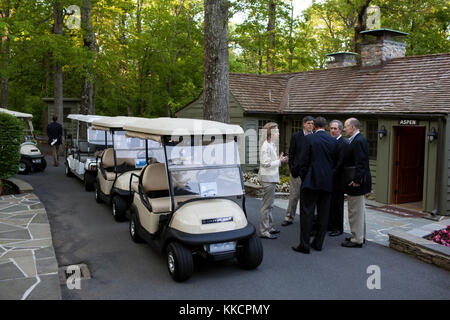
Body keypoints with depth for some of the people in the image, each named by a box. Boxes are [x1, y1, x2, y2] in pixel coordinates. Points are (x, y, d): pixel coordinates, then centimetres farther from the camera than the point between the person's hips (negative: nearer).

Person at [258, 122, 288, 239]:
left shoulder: (271, 145, 14)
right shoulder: (266, 146, -17)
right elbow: (266, 164, -22)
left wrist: (279, 159, 6)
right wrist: (279, 161, -15)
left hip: (271, 178, 10)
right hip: (268, 178, -10)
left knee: (269, 205, 17)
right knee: (266, 205, -5)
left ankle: (269, 227, 28)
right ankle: (263, 231, 1)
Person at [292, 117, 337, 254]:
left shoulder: (310, 138, -7)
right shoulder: (333, 141, 5)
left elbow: (303, 161, -7)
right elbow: (335, 162, 8)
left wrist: (303, 177, 4)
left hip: (311, 181, -4)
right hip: (327, 182, 4)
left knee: (307, 213, 0)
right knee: (323, 214, 11)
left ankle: (304, 245, 0)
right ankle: (318, 243, 17)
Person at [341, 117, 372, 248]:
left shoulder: (359, 141, -18)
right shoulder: (357, 139, 14)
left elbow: (360, 162, -25)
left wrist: (356, 180, -26)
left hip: (356, 182, -11)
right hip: (358, 180, 11)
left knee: (356, 211, -2)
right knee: (359, 210, 19)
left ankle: (357, 240, 6)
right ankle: (359, 236, 32)